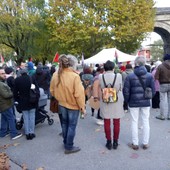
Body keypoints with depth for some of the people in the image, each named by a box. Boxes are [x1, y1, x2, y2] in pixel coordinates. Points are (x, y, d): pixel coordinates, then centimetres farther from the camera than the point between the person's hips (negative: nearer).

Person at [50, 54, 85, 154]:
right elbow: (79, 94, -23)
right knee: (72, 126, 9)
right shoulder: (75, 76, -25)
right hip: (73, 105, -6)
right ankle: (69, 147, 20)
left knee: (65, 123, 23)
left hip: (62, 104, 6)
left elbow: (52, 90, 5)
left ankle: (66, 143, 40)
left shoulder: (56, 75, -6)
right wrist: (82, 107, -12)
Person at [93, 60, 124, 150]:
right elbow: (120, 89, -1)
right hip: (117, 103, 0)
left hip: (105, 103, 1)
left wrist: (99, 98, 10)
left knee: (107, 122, 12)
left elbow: (99, 90, -4)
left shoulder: (100, 77, -8)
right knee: (116, 123, 11)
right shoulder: (118, 76, -10)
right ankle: (115, 142, 21)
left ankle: (109, 142, 21)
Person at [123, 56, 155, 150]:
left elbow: (126, 91, -7)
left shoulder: (130, 76, -9)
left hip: (133, 102, -1)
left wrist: (128, 101, 8)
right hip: (146, 102, 2)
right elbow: (153, 90, 0)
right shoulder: (150, 76, -4)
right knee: (146, 121, 13)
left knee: (134, 122, 9)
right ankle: (145, 143, 23)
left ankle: (135, 144, 18)